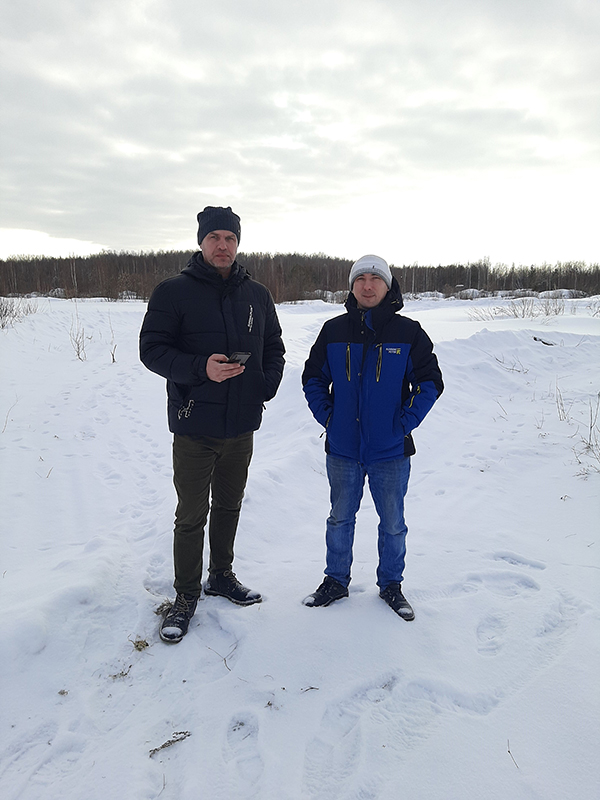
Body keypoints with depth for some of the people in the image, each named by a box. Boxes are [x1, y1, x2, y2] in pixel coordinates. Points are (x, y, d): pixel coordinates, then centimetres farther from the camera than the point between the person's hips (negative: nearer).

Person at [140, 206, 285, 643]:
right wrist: (200, 368, -24)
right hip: (195, 427, -4)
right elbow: (152, 349, -9)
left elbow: (274, 346, 16)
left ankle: (222, 575, 38)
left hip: (242, 426, 4)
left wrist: (268, 384, -3)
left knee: (229, 506, 18)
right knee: (192, 516, 4)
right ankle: (186, 596, 21)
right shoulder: (174, 291, -6)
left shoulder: (257, 294, 7)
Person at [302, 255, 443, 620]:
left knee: (393, 523, 12)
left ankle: (391, 584, 32)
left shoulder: (408, 332, -4)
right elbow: (313, 378, 10)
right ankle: (336, 581, 33)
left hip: (391, 451, -1)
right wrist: (327, 416, -1)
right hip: (342, 450, 2)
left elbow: (430, 382, -1)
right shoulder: (334, 331, 1)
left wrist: (405, 423, -9)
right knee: (340, 518, 15)